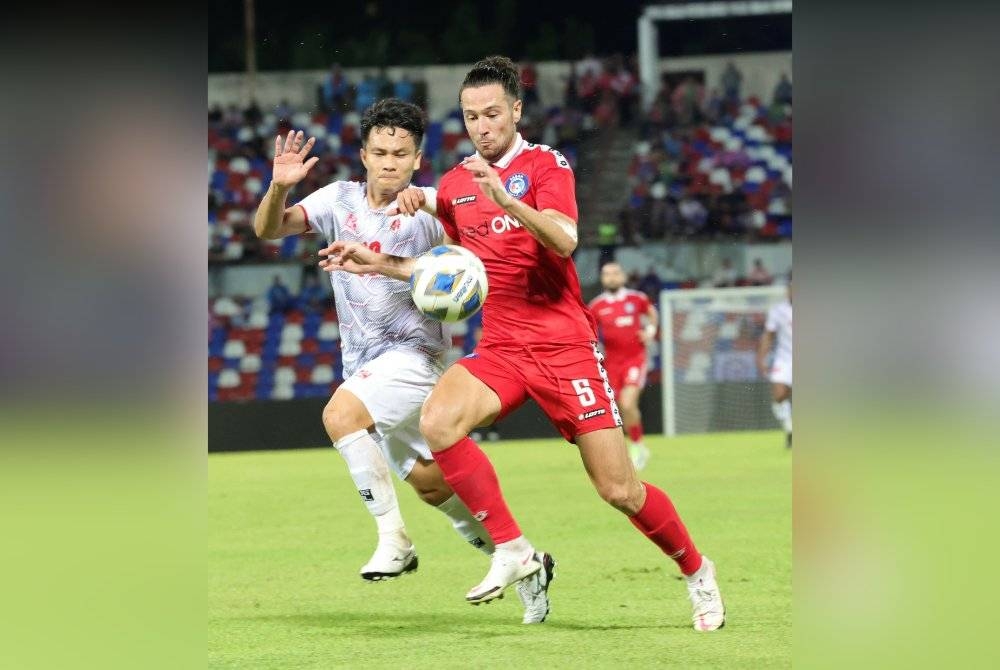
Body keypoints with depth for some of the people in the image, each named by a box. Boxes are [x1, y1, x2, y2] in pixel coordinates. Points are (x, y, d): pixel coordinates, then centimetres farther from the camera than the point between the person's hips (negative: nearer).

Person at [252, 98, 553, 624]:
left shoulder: (429, 212, -11)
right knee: (431, 483, 11)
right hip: (364, 362, 6)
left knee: (340, 414, -30)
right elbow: (268, 230, -4)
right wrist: (279, 186, -25)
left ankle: (394, 539, -24)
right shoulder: (340, 200, 2)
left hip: (413, 354, -6)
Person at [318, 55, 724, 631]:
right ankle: (512, 551, -14)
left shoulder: (545, 164, -4)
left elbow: (566, 240, -21)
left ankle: (696, 571, 21)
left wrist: (508, 201, -36)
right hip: (501, 347, 5)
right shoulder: (454, 184, 12)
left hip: (564, 344, -5)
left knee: (619, 489, -6)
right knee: (438, 421, -26)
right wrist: (380, 264, 14)